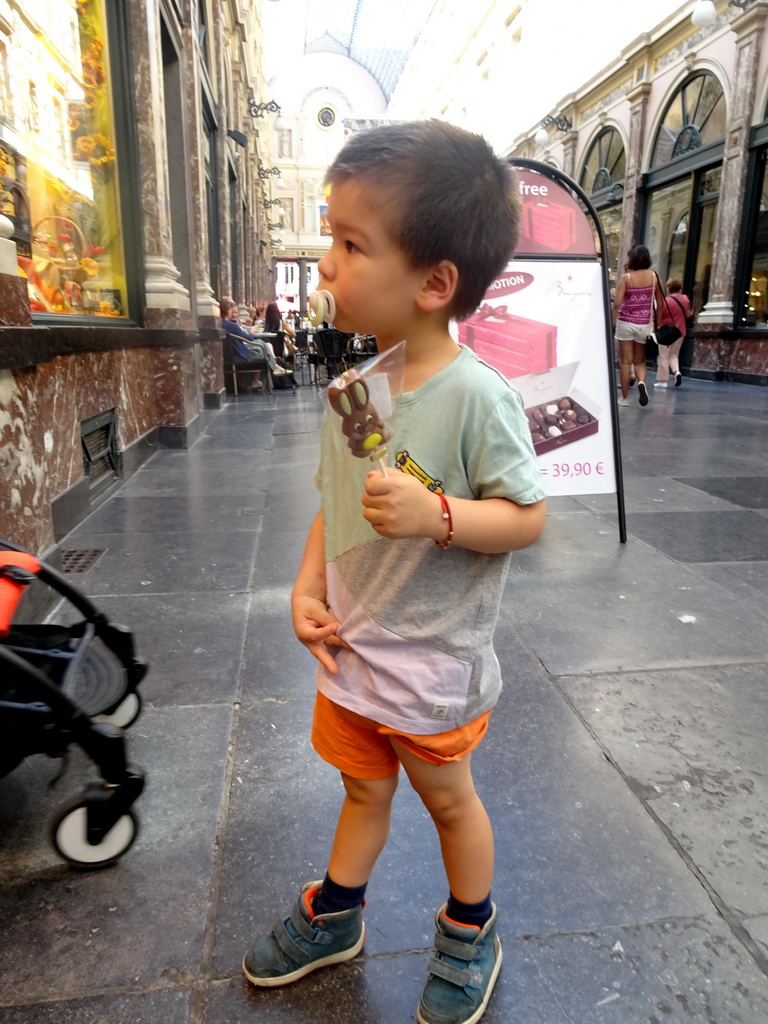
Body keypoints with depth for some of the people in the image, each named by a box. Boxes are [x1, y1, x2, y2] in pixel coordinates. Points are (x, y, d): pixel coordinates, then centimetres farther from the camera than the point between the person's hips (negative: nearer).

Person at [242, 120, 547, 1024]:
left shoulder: (476, 396, -22)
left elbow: (527, 516, -17)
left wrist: (435, 514, -33)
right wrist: (307, 585, -4)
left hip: (433, 664, -5)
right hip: (349, 648, 5)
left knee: (446, 797, 20)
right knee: (362, 788, 26)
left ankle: (470, 934, 49)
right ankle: (333, 918, 52)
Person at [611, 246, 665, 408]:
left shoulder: (626, 277, -6)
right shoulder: (653, 276, 4)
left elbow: (617, 303, -13)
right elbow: (660, 303, 7)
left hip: (626, 322, -3)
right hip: (645, 324, 3)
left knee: (625, 361, 3)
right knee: (640, 360, 15)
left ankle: (624, 398, 6)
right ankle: (641, 382, -15)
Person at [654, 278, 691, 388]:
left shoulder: (665, 301, -17)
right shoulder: (685, 299, 0)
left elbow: (658, 318, -12)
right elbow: (688, 314, 11)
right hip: (680, 332, 5)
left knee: (664, 357, 4)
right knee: (673, 355, 18)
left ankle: (663, 380, 6)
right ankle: (677, 371, -7)